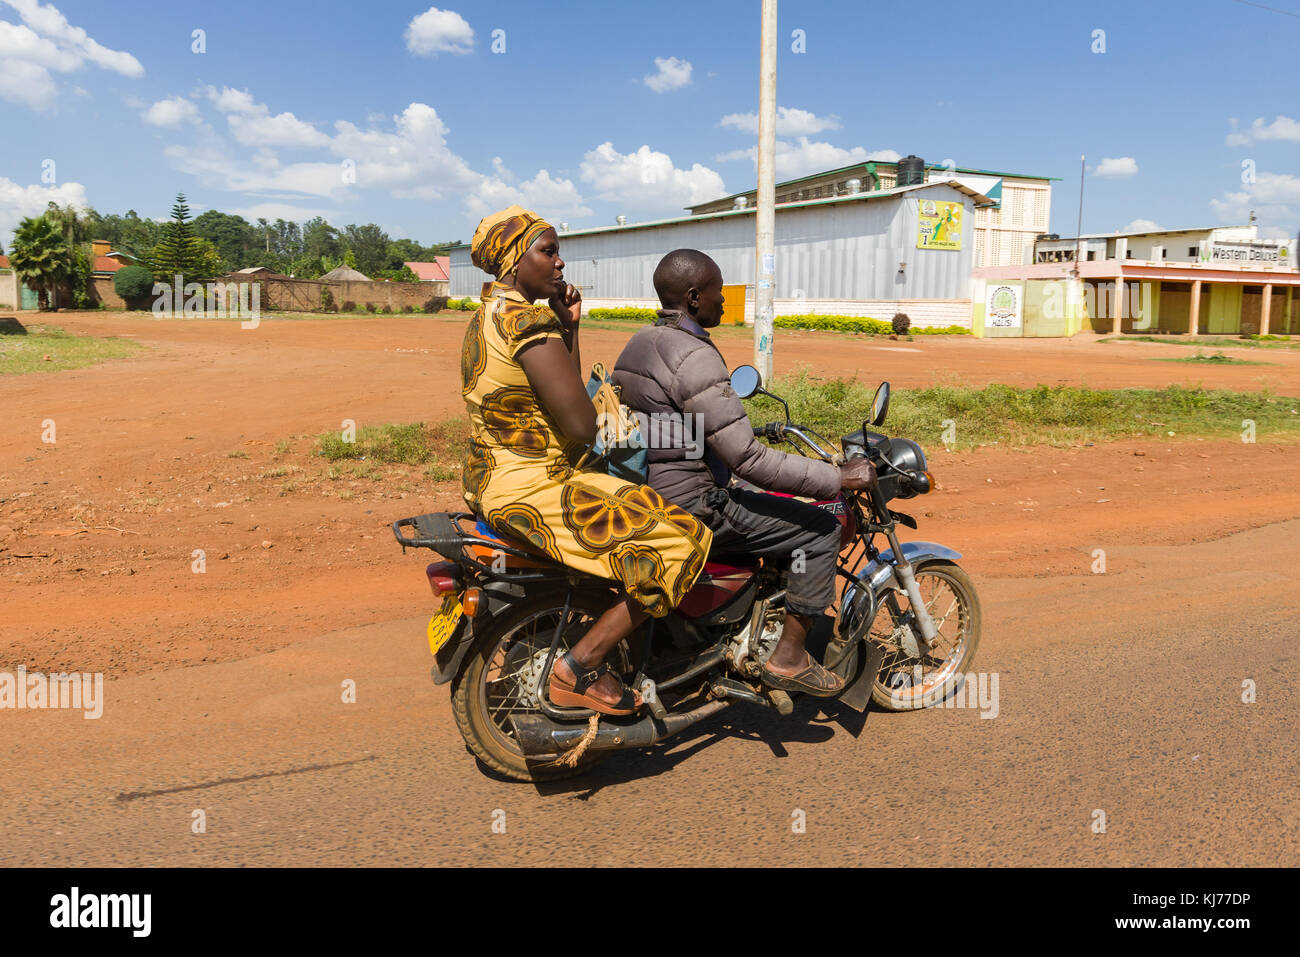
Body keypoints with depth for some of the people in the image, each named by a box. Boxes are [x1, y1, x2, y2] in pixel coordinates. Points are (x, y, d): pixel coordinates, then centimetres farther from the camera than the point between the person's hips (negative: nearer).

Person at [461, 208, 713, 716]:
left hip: (488, 479, 11)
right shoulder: (530, 321, -18)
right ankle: (578, 668, -9)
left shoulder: (487, 317, 14)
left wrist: (568, 328, 7)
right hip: (530, 490, -11)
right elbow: (581, 427, -21)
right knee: (680, 543, -15)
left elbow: (562, 399, 18)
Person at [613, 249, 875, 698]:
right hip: (691, 505, -11)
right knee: (821, 529, -5)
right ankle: (788, 658, 1)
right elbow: (747, 460, -24)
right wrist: (839, 477, -18)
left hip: (645, 492, 11)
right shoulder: (693, 357, -21)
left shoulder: (637, 345, 10)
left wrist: (745, 426, 30)